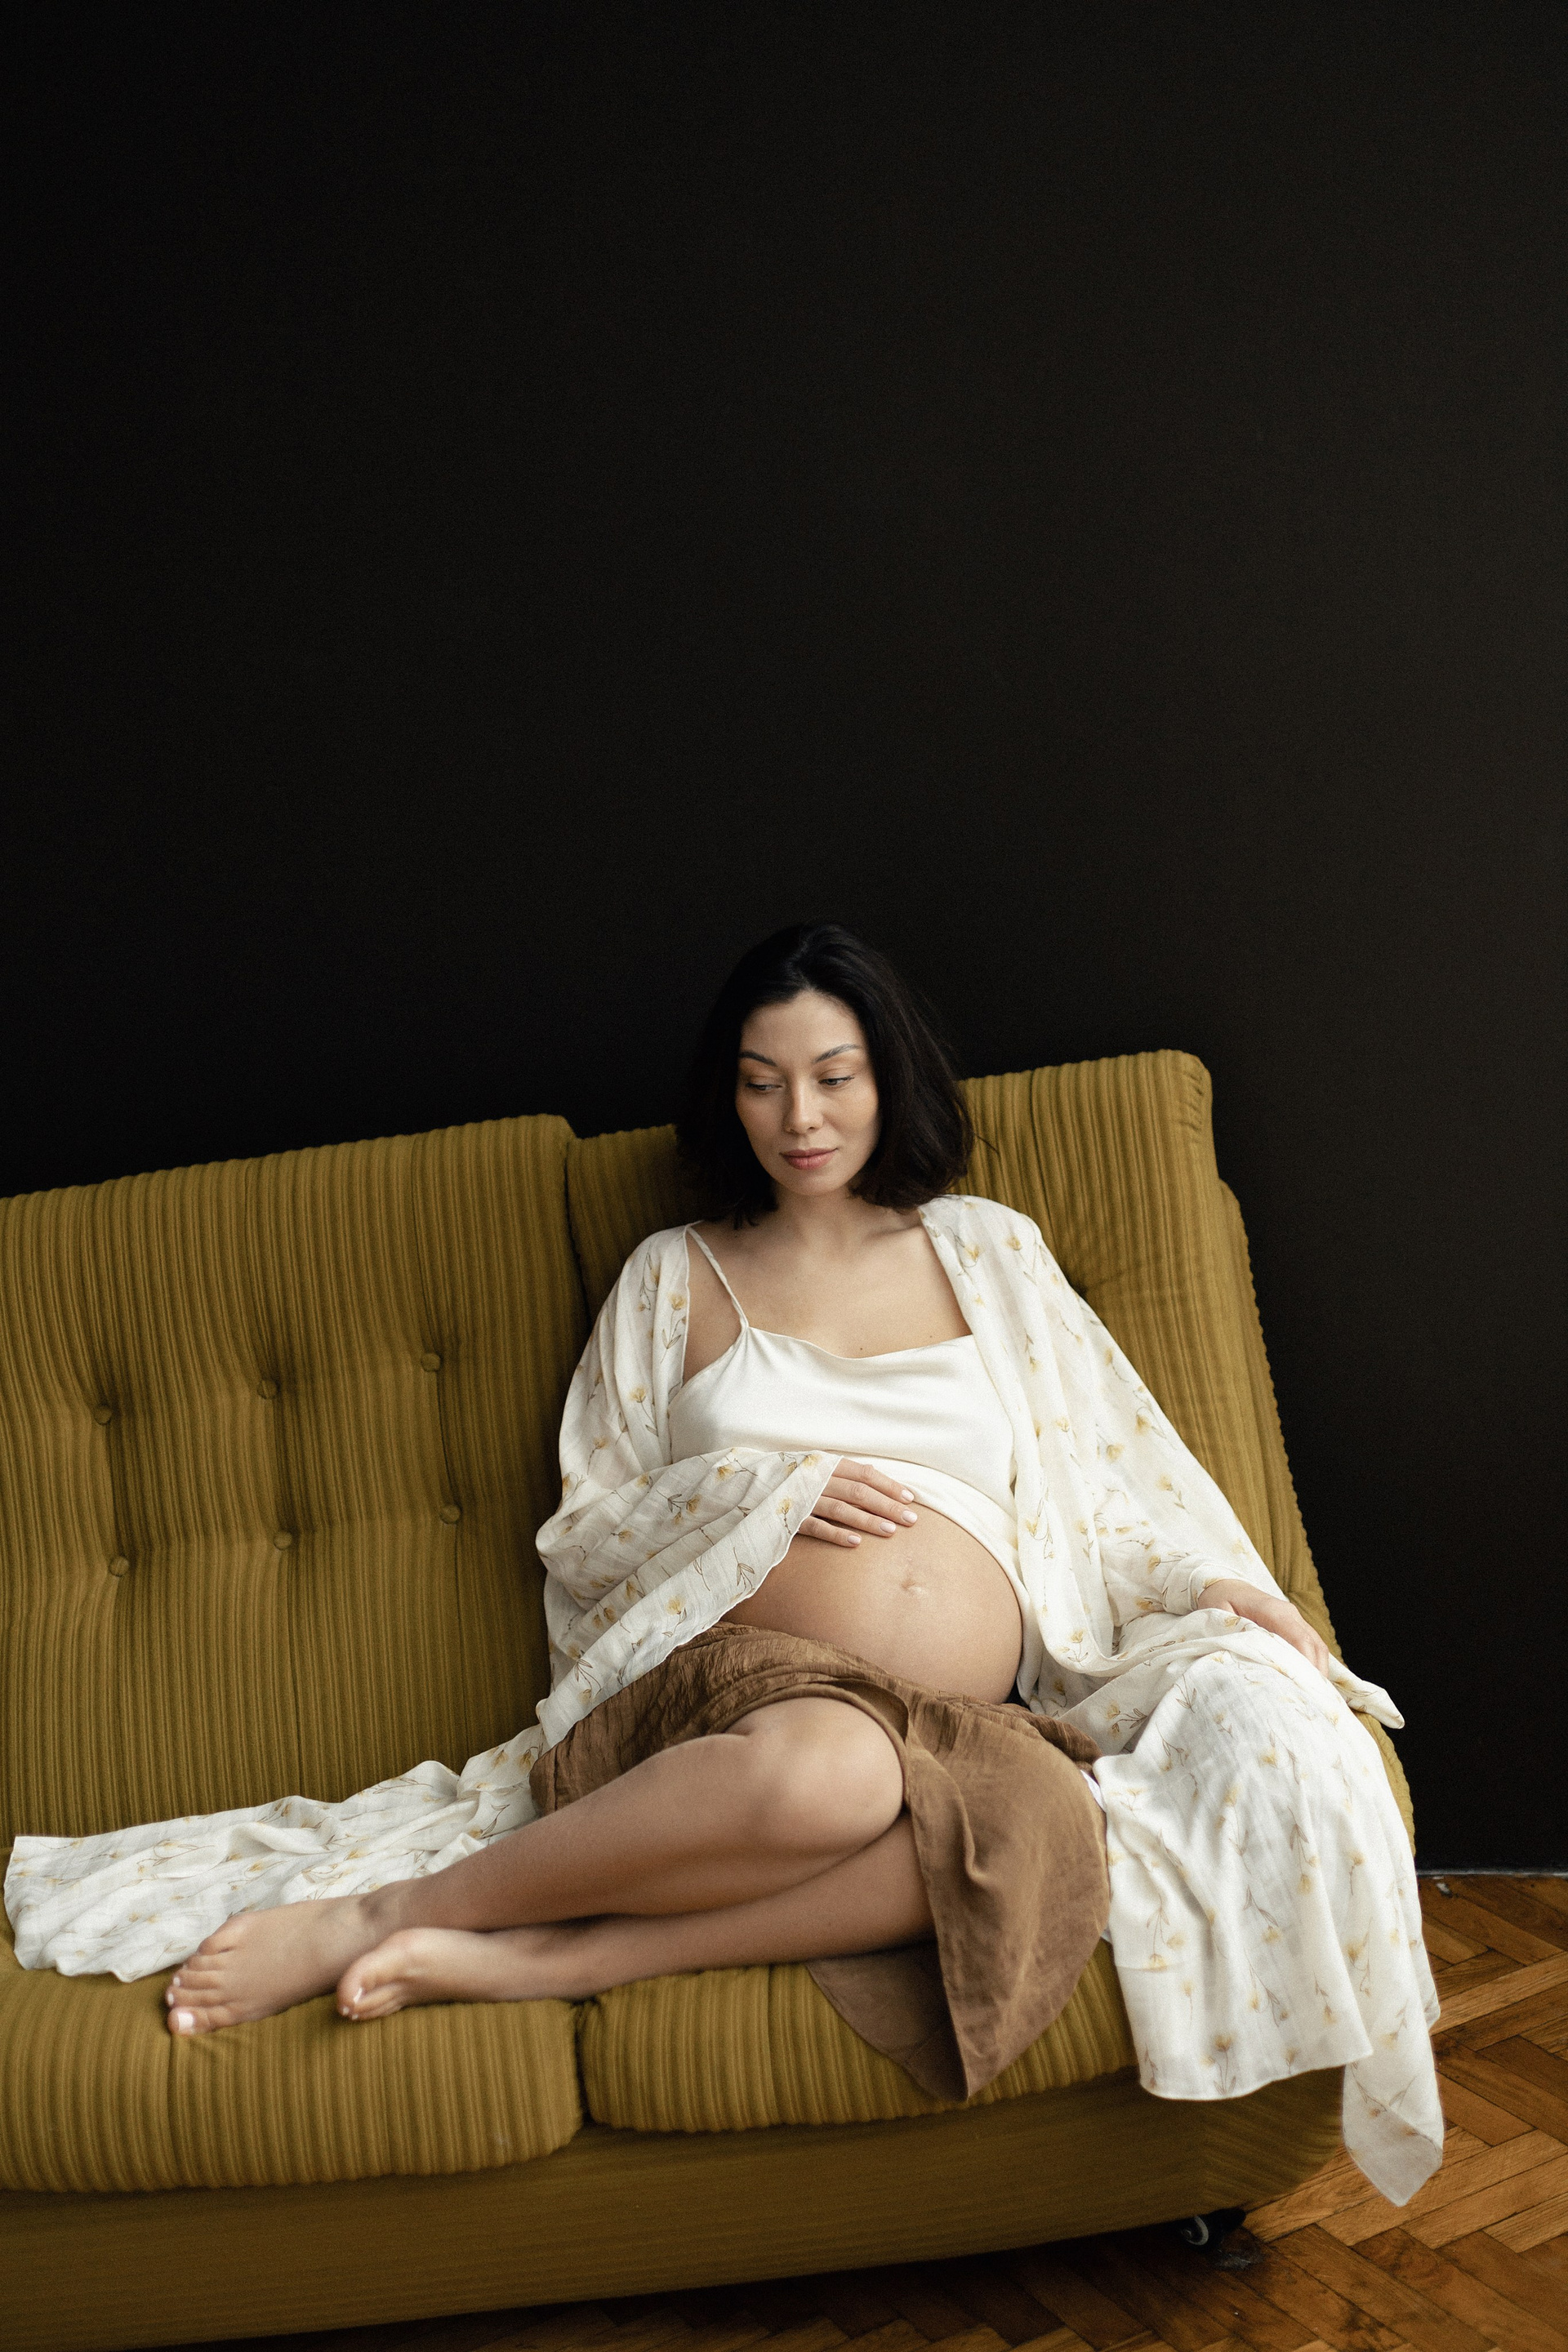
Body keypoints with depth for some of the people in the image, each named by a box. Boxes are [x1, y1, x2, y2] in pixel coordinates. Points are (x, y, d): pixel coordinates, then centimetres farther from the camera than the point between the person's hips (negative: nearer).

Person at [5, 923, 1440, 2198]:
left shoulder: (987, 1250, 19)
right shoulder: (674, 1278, 15)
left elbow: (1113, 1459, 21)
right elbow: (583, 1534, 12)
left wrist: (1220, 1579, 3)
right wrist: (767, 1492, -3)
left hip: (966, 1718, 2)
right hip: (740, 1670, -2)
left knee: (1042, 1828, -36)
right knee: (828, 1768, -41)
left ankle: (532, 1961, -31)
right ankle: (372, 1915, -25)